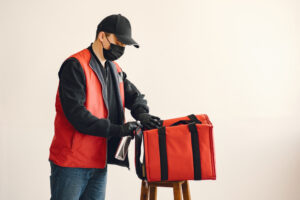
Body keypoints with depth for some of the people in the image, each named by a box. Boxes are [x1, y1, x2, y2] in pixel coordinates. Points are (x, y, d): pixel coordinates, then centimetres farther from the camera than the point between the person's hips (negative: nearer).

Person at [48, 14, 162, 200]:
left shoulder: (115, 69, 14)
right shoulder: (75, 66, -13)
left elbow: (134, 95, 20)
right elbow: (76, 113, -21)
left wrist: (141, 114, -5)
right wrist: (118, 130, -22)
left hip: (99, 161, 8)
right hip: (71, 163, -8)